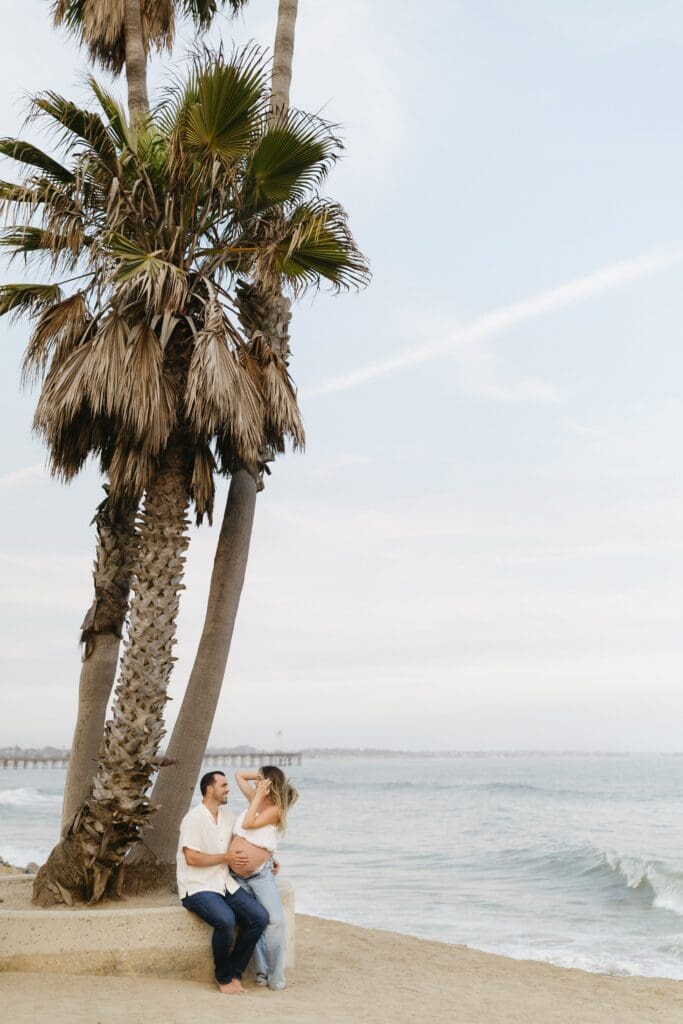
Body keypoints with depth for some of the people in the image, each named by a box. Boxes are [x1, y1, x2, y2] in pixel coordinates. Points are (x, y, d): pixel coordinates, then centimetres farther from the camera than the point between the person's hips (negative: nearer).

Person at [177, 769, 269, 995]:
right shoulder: (194, 818, -11)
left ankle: (234, 972, 2)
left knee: (260, 916, -13)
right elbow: (192, 858, -18)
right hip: (198, 887, -7)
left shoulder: (228, 816, 13)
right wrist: (226, 858, -13)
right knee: (226, 920, -33)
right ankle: (223, 977, -8)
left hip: (225, 883, 7)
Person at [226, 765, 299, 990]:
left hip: (261, 873, -5)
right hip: (237, 875, 5)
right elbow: (239, 775, 19)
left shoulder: (275, 810, -8)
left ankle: (275, 977, -6)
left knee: (275, 921, -14)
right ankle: (262, 972, 8)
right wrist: (261, 776, 7)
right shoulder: (255, 799, 9)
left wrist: (259, 795, -15)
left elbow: (249, 824, -19)